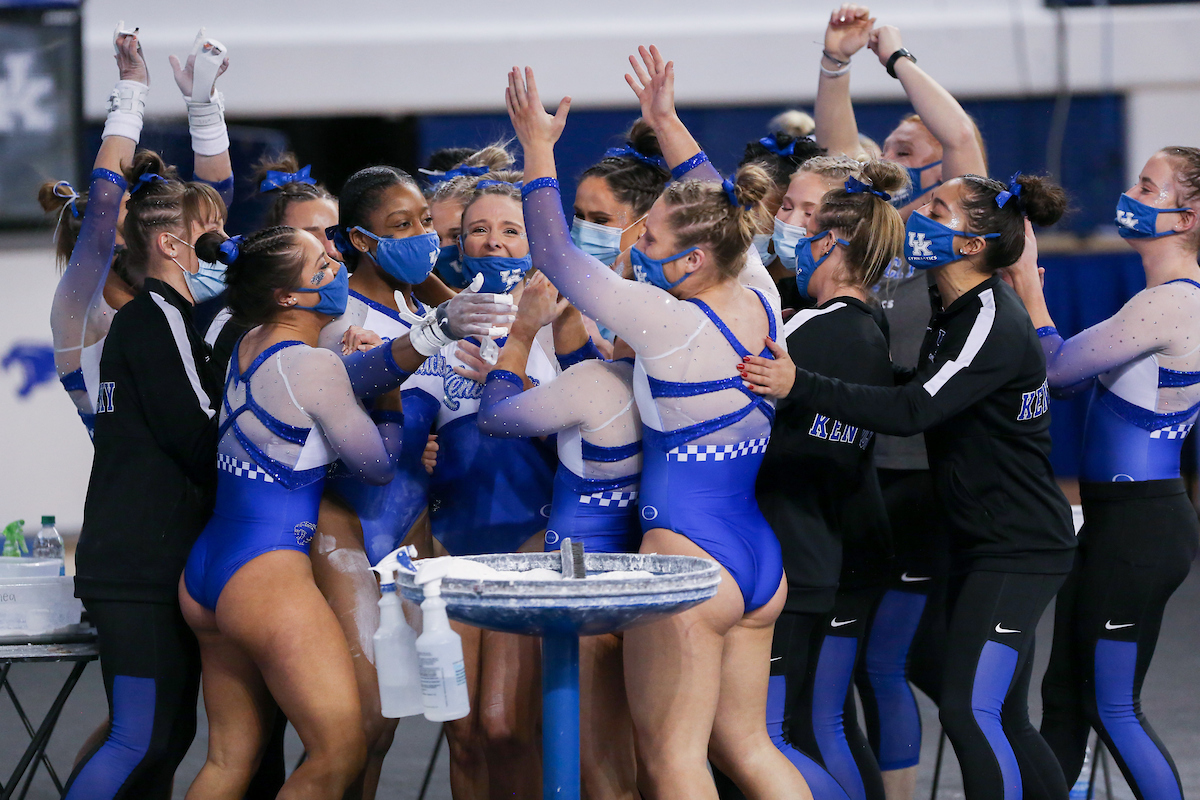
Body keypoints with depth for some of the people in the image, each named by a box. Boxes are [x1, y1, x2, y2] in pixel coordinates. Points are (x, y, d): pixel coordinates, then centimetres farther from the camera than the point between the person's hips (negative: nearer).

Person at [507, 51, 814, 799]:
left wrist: (539, 148, -1)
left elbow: (557, 255, -10)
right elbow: (721, 215, 22)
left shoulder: (674, 324, -18)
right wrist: (667, 122, 29)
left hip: (689, 556, -8)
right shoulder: (761, 302, 3)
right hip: (762, 560, 8)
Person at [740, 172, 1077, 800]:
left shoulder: (994, 323, -19)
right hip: (983, 543, 10)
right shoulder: (953, 313, 11)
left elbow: (915, 410, -29)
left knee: (971, 710, -17)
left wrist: (800, 386, -34)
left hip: (1018, 548, -10)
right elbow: (922, 392, 24)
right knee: (1001, 720, 12)